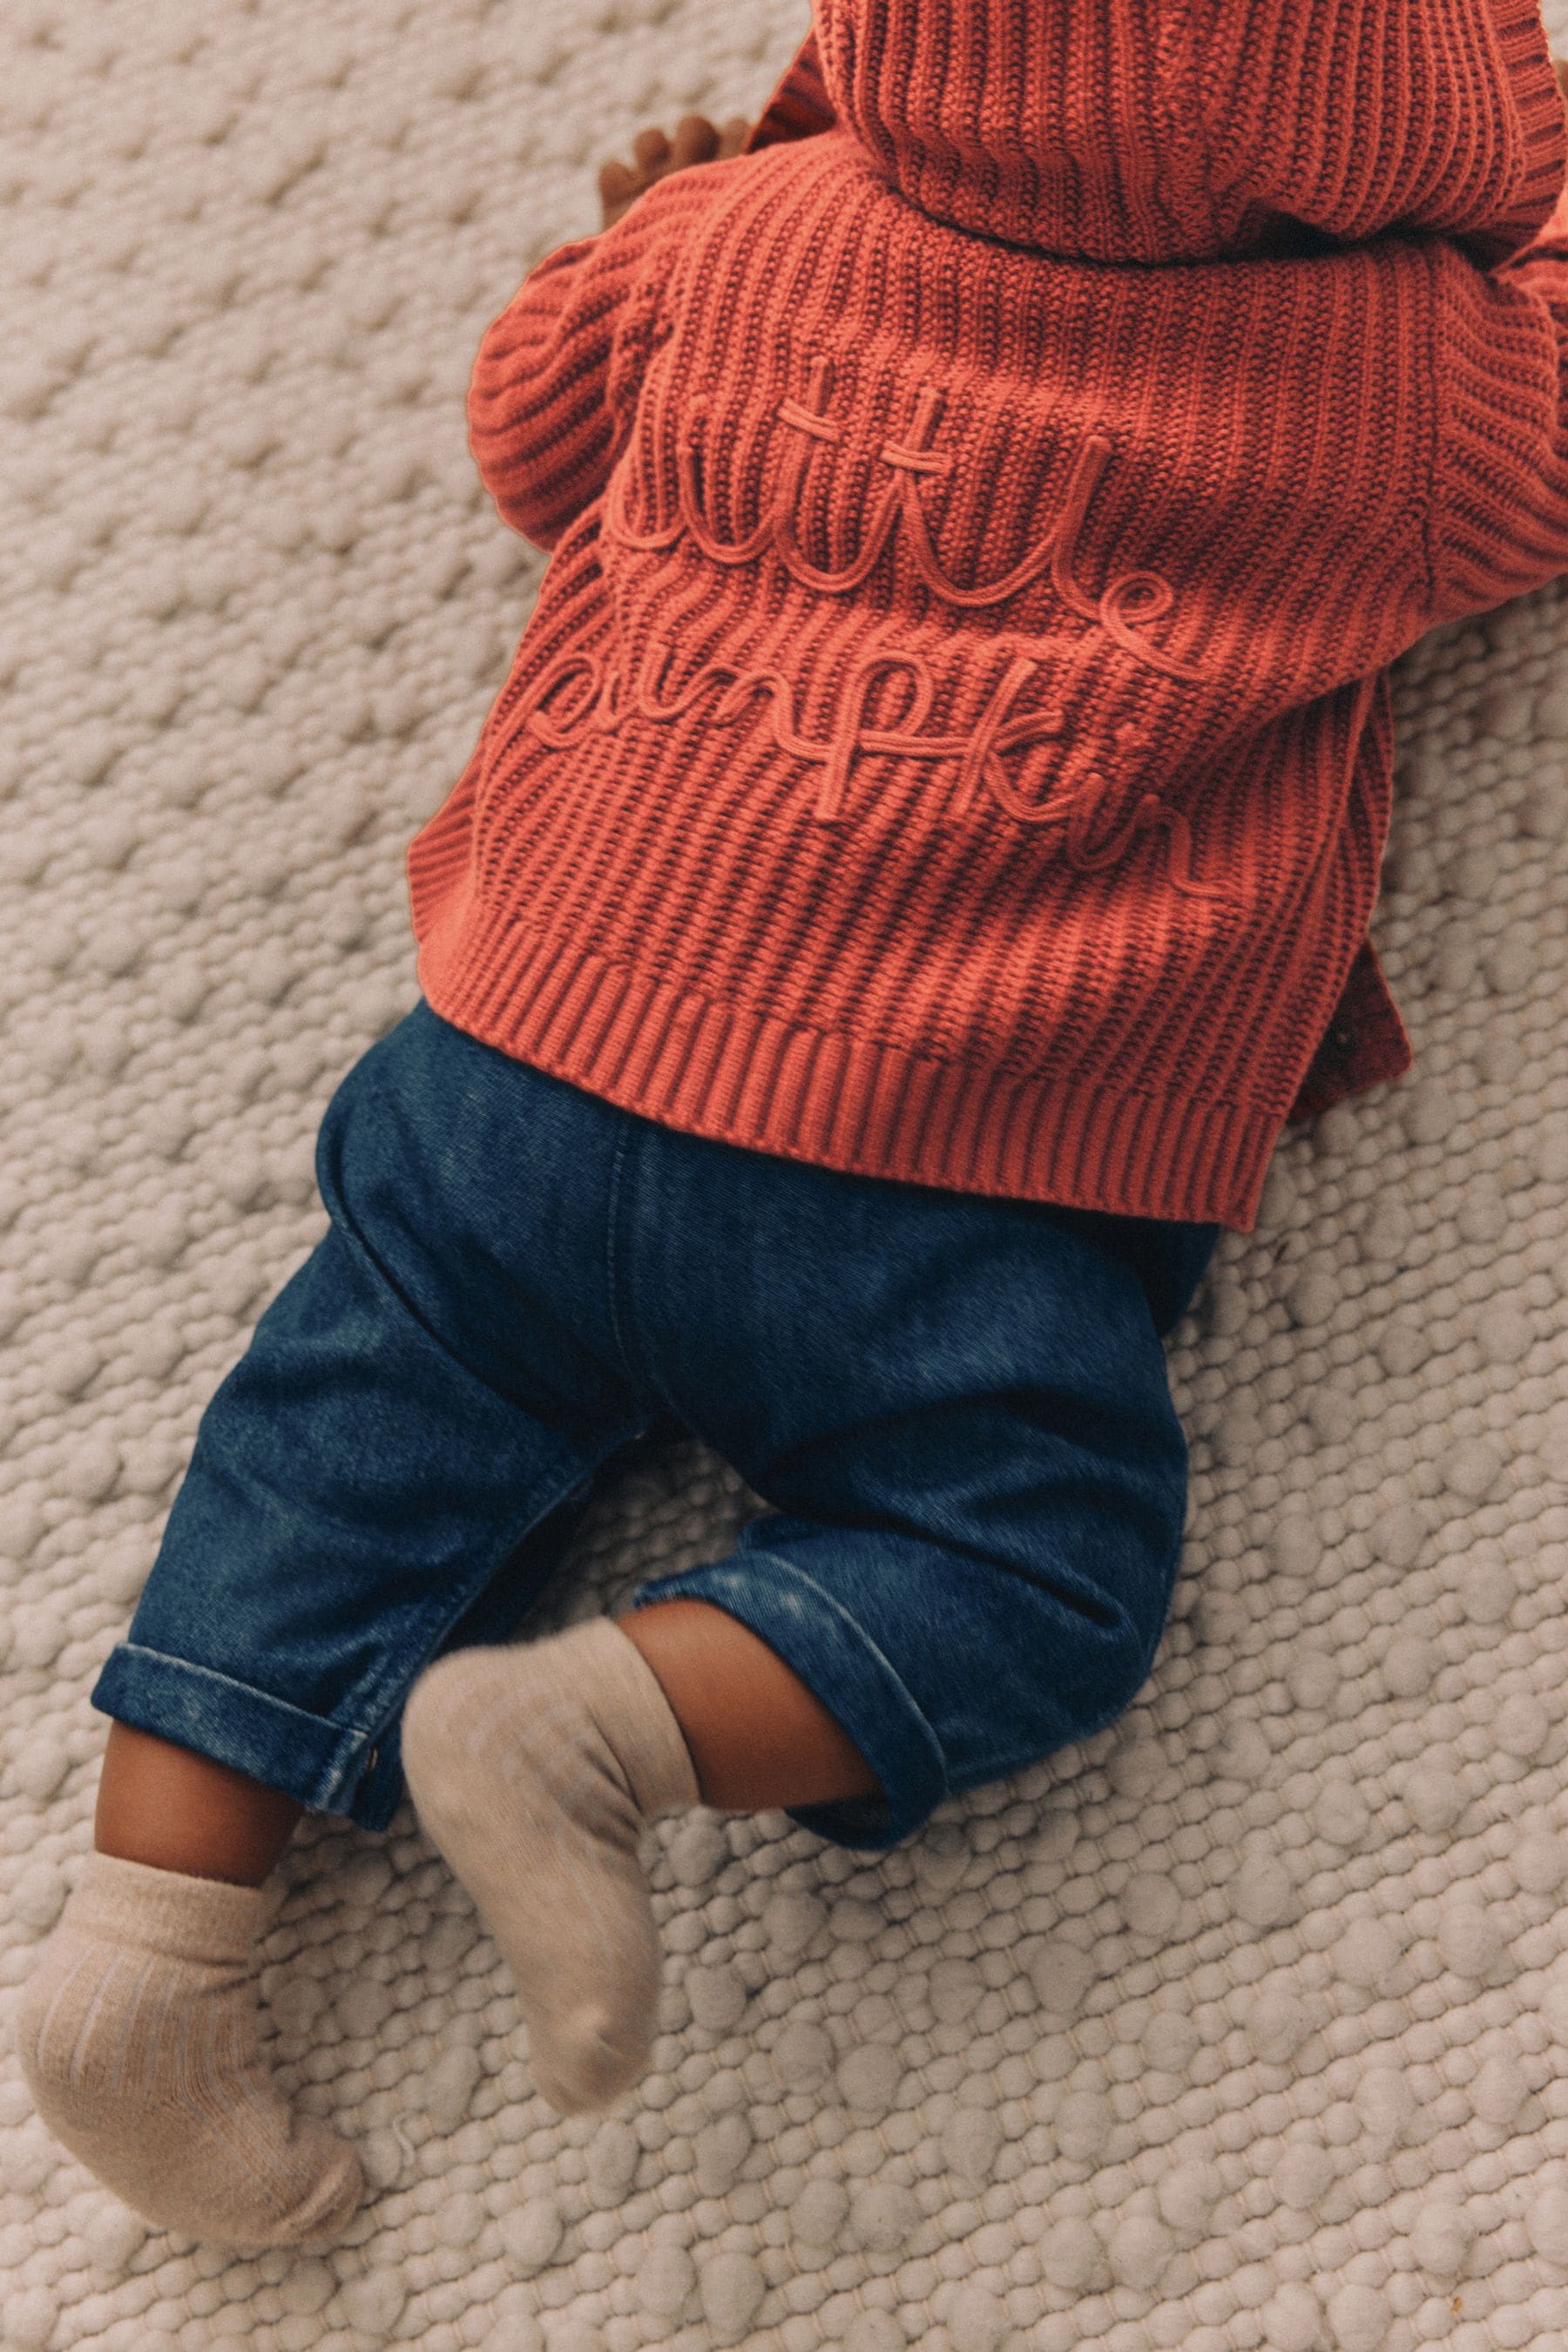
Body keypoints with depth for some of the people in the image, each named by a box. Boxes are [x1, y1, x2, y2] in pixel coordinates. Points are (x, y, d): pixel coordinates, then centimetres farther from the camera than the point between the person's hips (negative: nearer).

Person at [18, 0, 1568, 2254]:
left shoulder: (744, 234, 4)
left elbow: (526, 416, 21)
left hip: (542, 1054, 4)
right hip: (952, 1202, -3)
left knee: (363, 1422, 16)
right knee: (1038, 1569, 8)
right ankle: (601, 1723, -12)